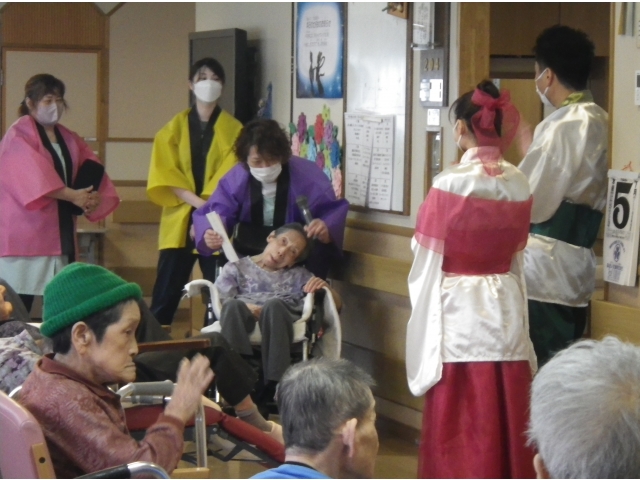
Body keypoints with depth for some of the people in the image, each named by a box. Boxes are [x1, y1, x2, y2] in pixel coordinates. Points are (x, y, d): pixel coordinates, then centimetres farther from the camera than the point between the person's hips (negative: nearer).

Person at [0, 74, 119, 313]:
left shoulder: (69, 139, 18)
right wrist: (73, 196, -26)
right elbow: (34, 175, -18)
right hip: (26, 231, -7)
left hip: (61, 233, 7)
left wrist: (92, 197, -13)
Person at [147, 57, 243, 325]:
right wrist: (198, 203, -15)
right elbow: (165, 174, -1)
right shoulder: (174, 128, 9)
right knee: (166, 292, -3)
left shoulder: (233, 130, 6)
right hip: (179, 221, 1)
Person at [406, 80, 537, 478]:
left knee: (457, 417, 2)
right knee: (506, 414, 10)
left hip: (458, 309, -4)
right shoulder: (518, 183, 0)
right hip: (506, 307, 4)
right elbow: (517, 251, 9)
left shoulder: (450, 184, -14)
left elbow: (426, 252, -6)